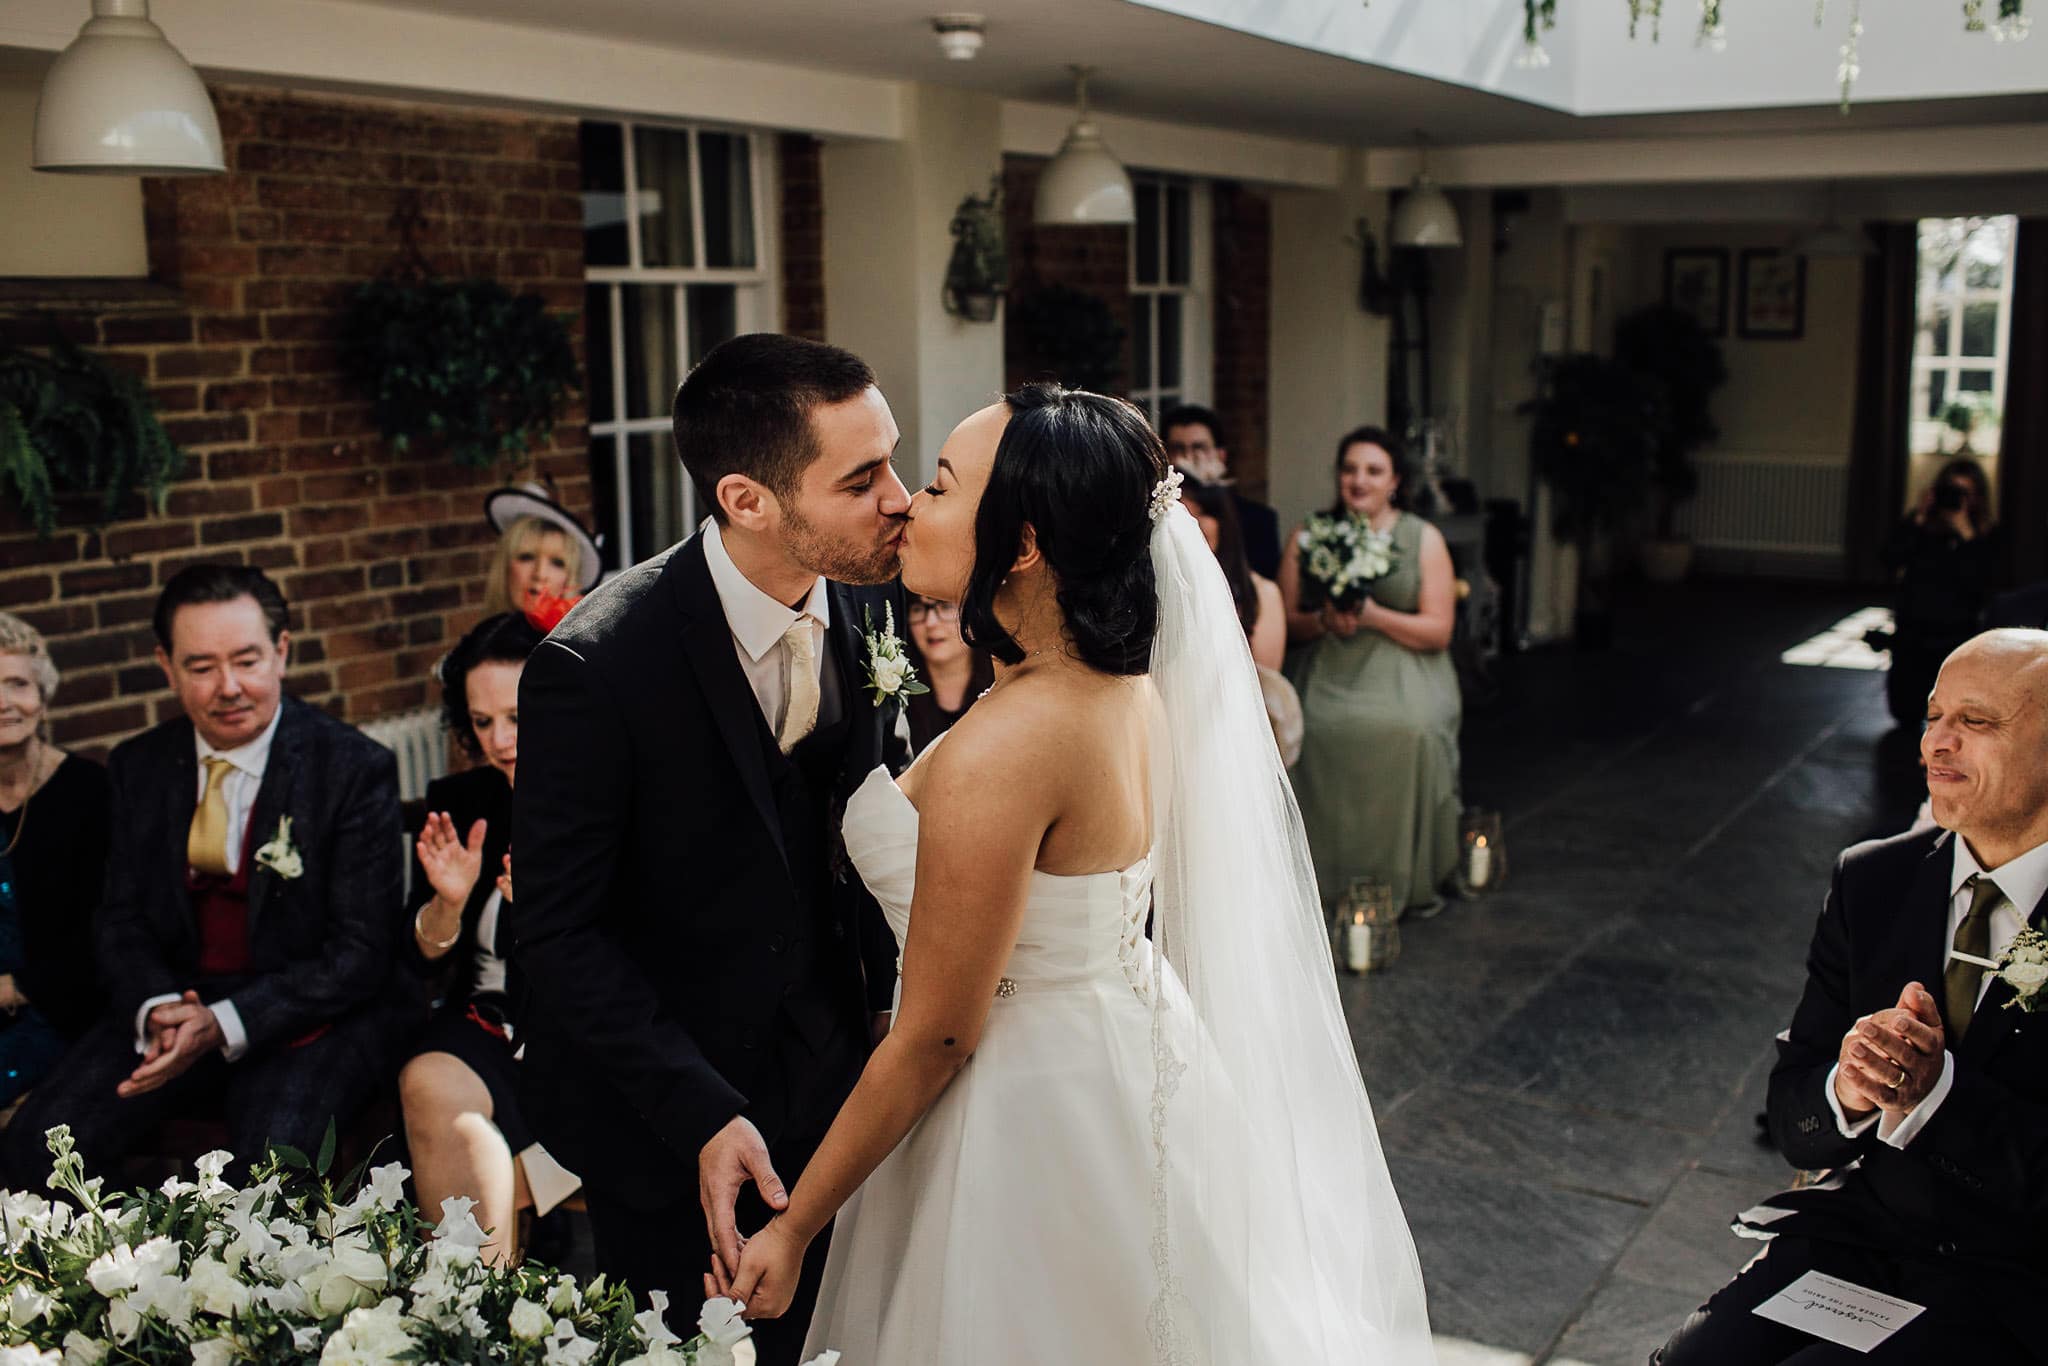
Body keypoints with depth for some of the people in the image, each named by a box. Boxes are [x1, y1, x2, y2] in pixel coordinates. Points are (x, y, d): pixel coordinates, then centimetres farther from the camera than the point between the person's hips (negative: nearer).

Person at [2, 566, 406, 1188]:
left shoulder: (357, 768, -9)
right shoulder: (137, 768, 7)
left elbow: (359, 952, -11)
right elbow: (123, 921, 9)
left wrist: (224, 1024, -22)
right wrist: (158, 1010, -15)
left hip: (314, 1015, -5)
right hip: (176, 1004, 5)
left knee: (272, 1157, -33)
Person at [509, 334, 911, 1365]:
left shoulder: (872, 606, -8)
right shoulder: (594, 668, -26)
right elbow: (557, 931, -19)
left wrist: (885, 991, -3)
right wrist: (701, 1115, -23)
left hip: (828, 1082, 5)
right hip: (665, 1123, -5)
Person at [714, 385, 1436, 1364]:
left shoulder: (999, 750, -30)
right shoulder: (1132, 686, -4)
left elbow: (936, 1038, -23)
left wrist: (793, 1227, -13)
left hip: (1034, 1113, -8)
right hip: (1133, 1057, 9)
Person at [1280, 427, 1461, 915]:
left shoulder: (1424, 539, 7)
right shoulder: (1306, 537, 12)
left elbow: (1438, 631, 1)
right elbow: (1285, 623, 9)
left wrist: (1373, 617, -12)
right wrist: (1322, 621, -12)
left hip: (1401, 673, -1)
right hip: (1326, 674, 1)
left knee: (1412, 730, -26)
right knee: (1313, 729, -24)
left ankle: (1409, 881, -10)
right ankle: (1325, 880, -13)